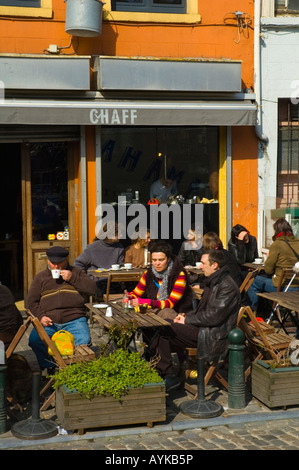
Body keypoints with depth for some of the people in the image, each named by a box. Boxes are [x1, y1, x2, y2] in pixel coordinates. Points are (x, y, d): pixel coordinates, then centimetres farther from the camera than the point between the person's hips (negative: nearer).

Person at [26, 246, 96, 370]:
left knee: (84, 341, -32)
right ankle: (49, 368, -7)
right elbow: (31, 301, 17)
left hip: (74, 319, -1)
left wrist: (72, 278, -4)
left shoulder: (76, 272, 18)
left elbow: (92, 288, 5)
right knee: (34, 339, -28)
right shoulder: (40, 277, 20)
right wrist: (40, 316, -2)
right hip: (48, 321, 2)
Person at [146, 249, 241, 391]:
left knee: (164, 331, -18)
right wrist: (186, 315, 5)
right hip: (204, 329, 10)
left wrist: (187, 320, -12)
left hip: (214, 338, -10)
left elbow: (214, 316, -21)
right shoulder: (213, 282, 16)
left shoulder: (228, 287, -16)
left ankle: (170, 377, -7)